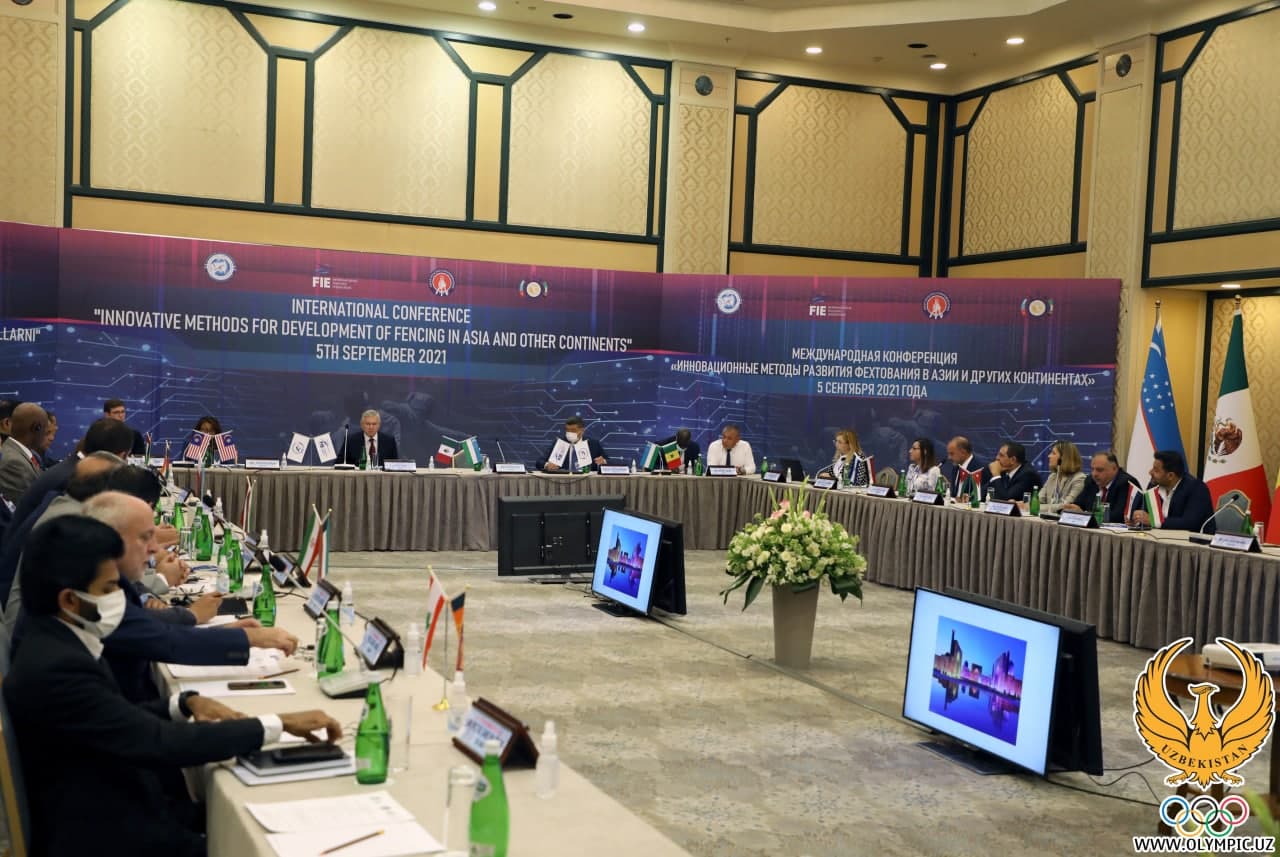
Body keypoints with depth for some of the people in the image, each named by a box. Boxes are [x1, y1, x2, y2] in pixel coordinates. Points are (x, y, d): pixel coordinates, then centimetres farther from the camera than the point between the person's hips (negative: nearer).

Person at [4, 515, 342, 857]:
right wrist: (280, 724, -21)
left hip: (121, 813, 8)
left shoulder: (59, 645, 3)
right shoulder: (55, 669, -25)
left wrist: (186, 703, -5)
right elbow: (160, 742, -26)